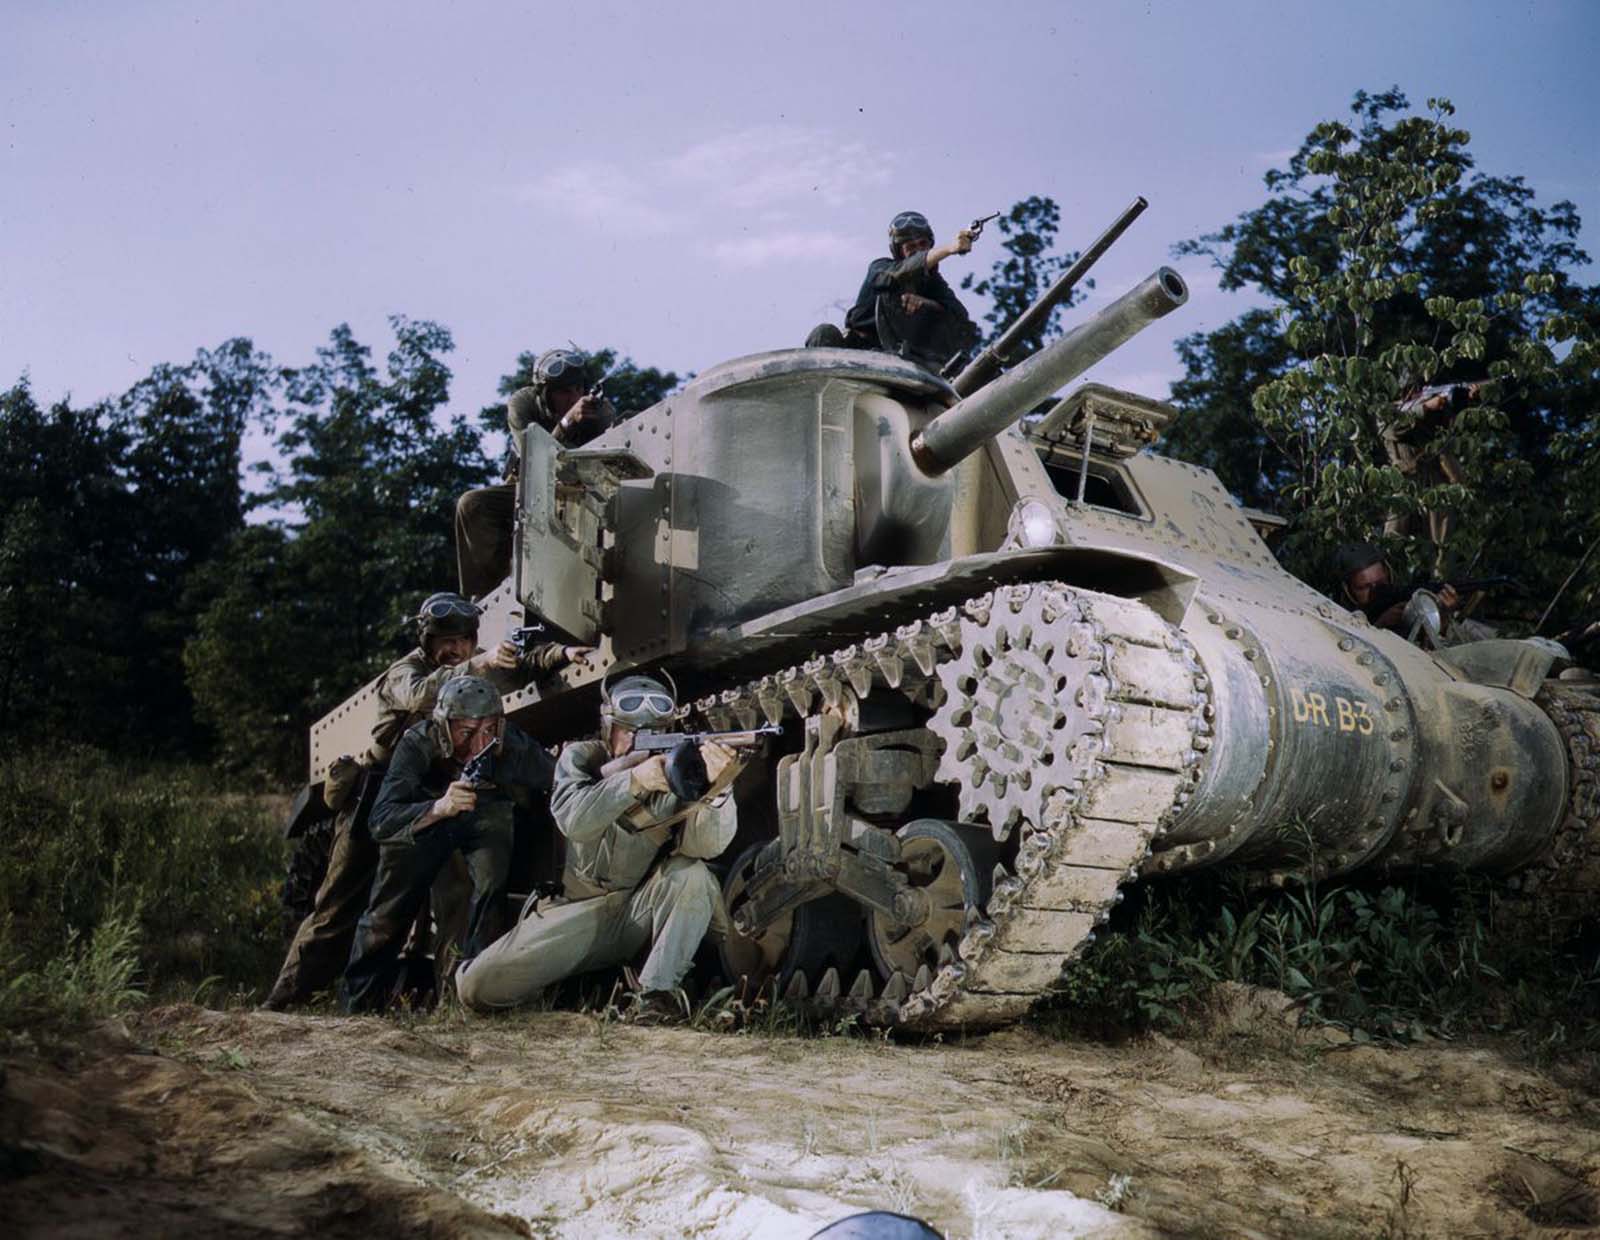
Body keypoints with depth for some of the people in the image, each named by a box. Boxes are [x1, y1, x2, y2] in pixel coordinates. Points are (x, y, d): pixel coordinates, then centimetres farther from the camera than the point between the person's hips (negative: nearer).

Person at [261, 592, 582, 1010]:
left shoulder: (472, 673, 5)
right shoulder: (404, 672, -14)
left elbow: (522, 667, -1)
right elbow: (419, 695, -36)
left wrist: (562, 653, -22)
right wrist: (477, 665, -49)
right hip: (374, 801, -6)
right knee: (340, 907, -4)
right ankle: (283, 999, 2)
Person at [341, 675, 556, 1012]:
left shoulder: (514, 746, -32)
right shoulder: (417, 745, -33)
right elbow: (381, 822, -42)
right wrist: (440, 807, -57)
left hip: (488, 813, 0)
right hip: (423, 818, 0)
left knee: (494, 883, -26)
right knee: (388, 911, 1)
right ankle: (357, 1002, 24)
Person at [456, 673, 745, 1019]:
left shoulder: (677, 770, -7)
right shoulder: (581, 759, -5)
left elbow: (703, 845, -23)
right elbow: (575, 822, -26)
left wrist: (717, 789, -41)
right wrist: (634, 780, -40)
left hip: (642, 909, 0)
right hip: (578, 909, 0)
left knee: (692, 875, -30)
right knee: (479, 987, -16)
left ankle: (655, 991, -18)